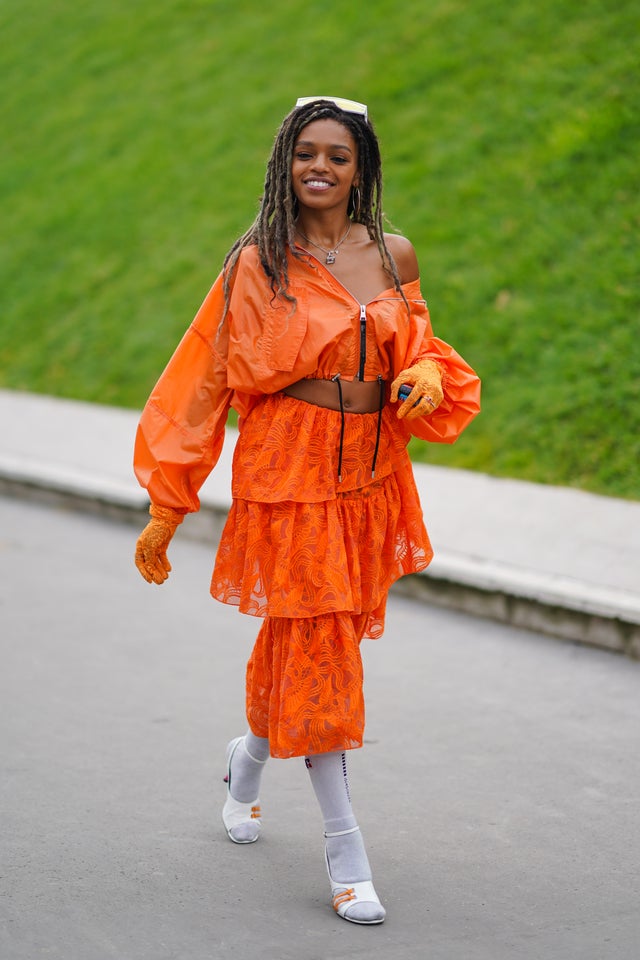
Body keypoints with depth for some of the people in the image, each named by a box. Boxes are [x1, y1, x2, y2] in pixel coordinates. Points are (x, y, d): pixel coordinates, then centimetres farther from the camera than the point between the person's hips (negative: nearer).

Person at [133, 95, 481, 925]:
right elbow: (204, 386, -4)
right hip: (289, 474, -4)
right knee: (319, 645, -3)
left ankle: (250, 757, 45)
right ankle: (344, 844, 7)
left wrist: (425, 380, -8)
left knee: (305, 639, 15)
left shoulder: (393, 256, 4)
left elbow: (415, 352, 18)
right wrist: (166, 510, -4)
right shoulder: (258, 263, -7)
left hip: (372, 475, 4)